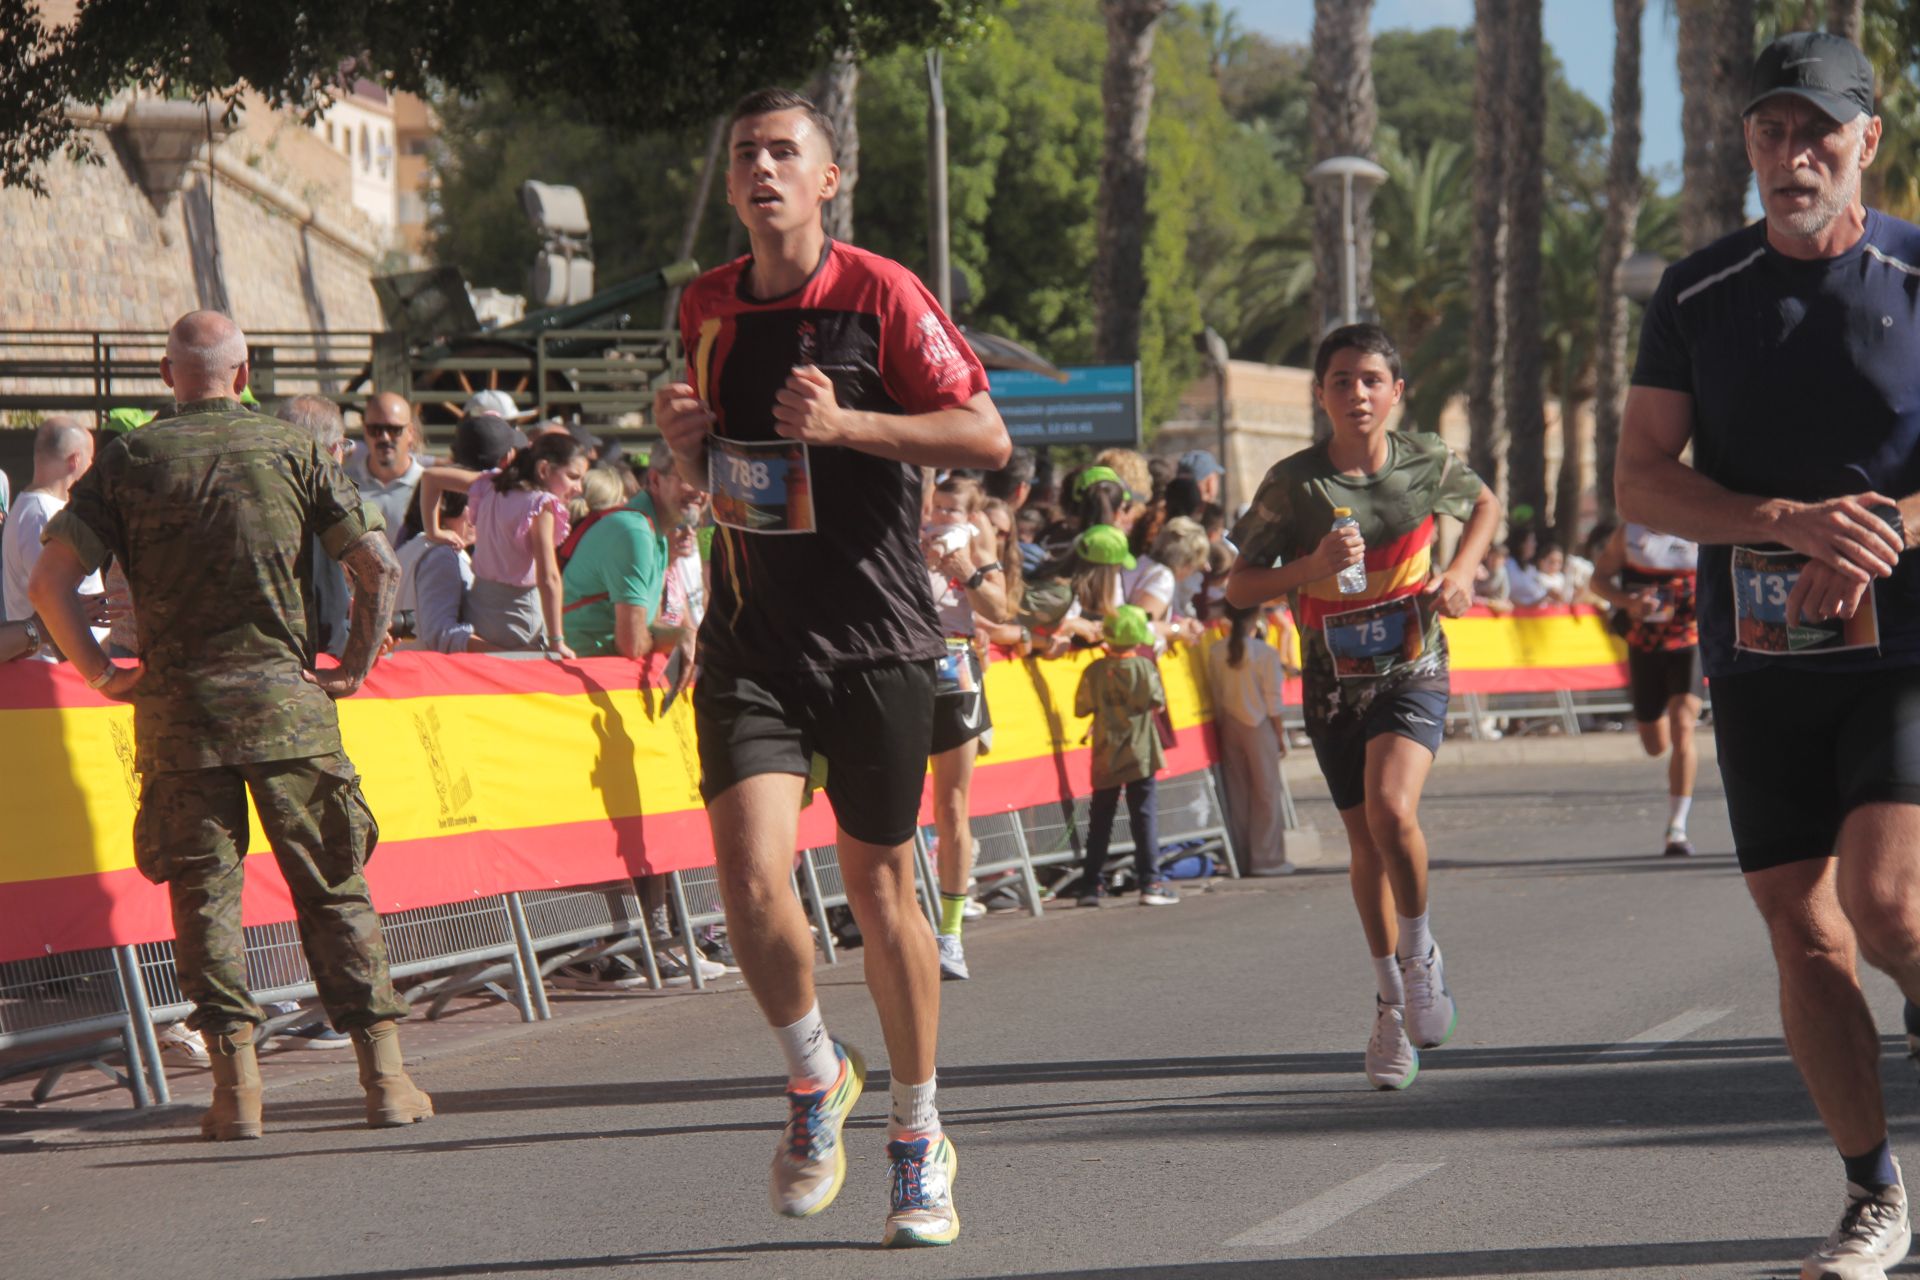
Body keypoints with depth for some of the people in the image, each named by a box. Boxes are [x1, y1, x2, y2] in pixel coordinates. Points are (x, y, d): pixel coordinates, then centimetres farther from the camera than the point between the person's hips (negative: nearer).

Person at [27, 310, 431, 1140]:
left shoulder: (130, 461, 2)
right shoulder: (291, 451, 3)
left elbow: (51, 579, -7)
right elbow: (378, 566, -2)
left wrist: (98, 671, 4)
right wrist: (355, 665, 8)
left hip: (176, 704, 0)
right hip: (286, 699, 0)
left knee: (203, 888, 5)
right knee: (332, 884, 6)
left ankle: (236, 1080, -3)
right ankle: (385, 1076, 5)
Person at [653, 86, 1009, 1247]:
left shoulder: (880, 295, -6)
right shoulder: (706, 309, 9)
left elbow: (988, 437, -10)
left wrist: (846, 423, -20)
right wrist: (685, 439, 0)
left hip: (875, 640, -3)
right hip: (749, 639, 3)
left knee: (881, 886, 5)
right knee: (752, 877, -15)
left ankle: (920, 1140, 24)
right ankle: (816, 1076, 13)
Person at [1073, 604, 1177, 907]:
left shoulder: (1095, 670, -3)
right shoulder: (1143, 667, -10)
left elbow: (1081, 708, 0)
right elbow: (1157, 703, -6)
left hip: (1105, 758, 2)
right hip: (1139, 755, -2)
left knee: (1100, 820, 10)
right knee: (1144, 816, 1)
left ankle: (1092, 885, 11)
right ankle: (1150, 882, -4)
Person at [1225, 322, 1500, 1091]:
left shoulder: (1426, 463, -6)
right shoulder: (1294, 483, -9)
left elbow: (1484, 505, 17)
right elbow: (1238, 588, -5)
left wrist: (1461, 573, 1)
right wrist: (1313, 566, -21)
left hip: (1412, 672, -1)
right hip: (1334, 681, 1)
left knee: (1391, 809, -25)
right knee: (1366, 843, 9)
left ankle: (1420, 953, 0)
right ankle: (1392, 1002, 28)